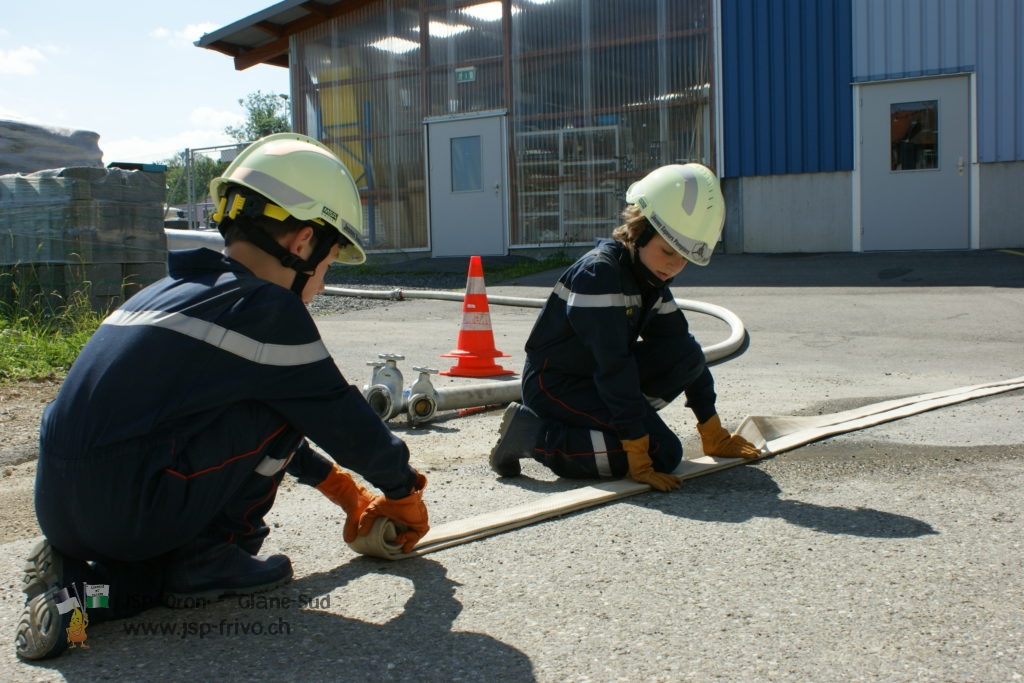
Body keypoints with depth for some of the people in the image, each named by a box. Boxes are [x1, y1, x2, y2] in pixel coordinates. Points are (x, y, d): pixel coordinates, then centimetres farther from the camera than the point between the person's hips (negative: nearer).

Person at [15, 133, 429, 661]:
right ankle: (207, 558, 4)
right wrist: (403, 489, 18)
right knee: (288, 406, 0)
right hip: (126, 511, -8)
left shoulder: (175, 289, 19)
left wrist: (346, 491, 31)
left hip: (57, 509, 8)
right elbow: (340, 417, 0)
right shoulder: (266, 307, -8)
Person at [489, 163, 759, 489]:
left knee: (687, 354, -5)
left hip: (598, 381, 9)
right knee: (663, 453, -20)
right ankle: (534, 434, -13)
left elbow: (681, 347, 8)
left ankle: (600, 419, 0)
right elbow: (613, 364, -28)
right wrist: (638, 459, -29)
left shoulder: (651, 281, 4)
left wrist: (714, 434, 7)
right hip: (554, 385, -9)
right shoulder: (599, 272, -24)